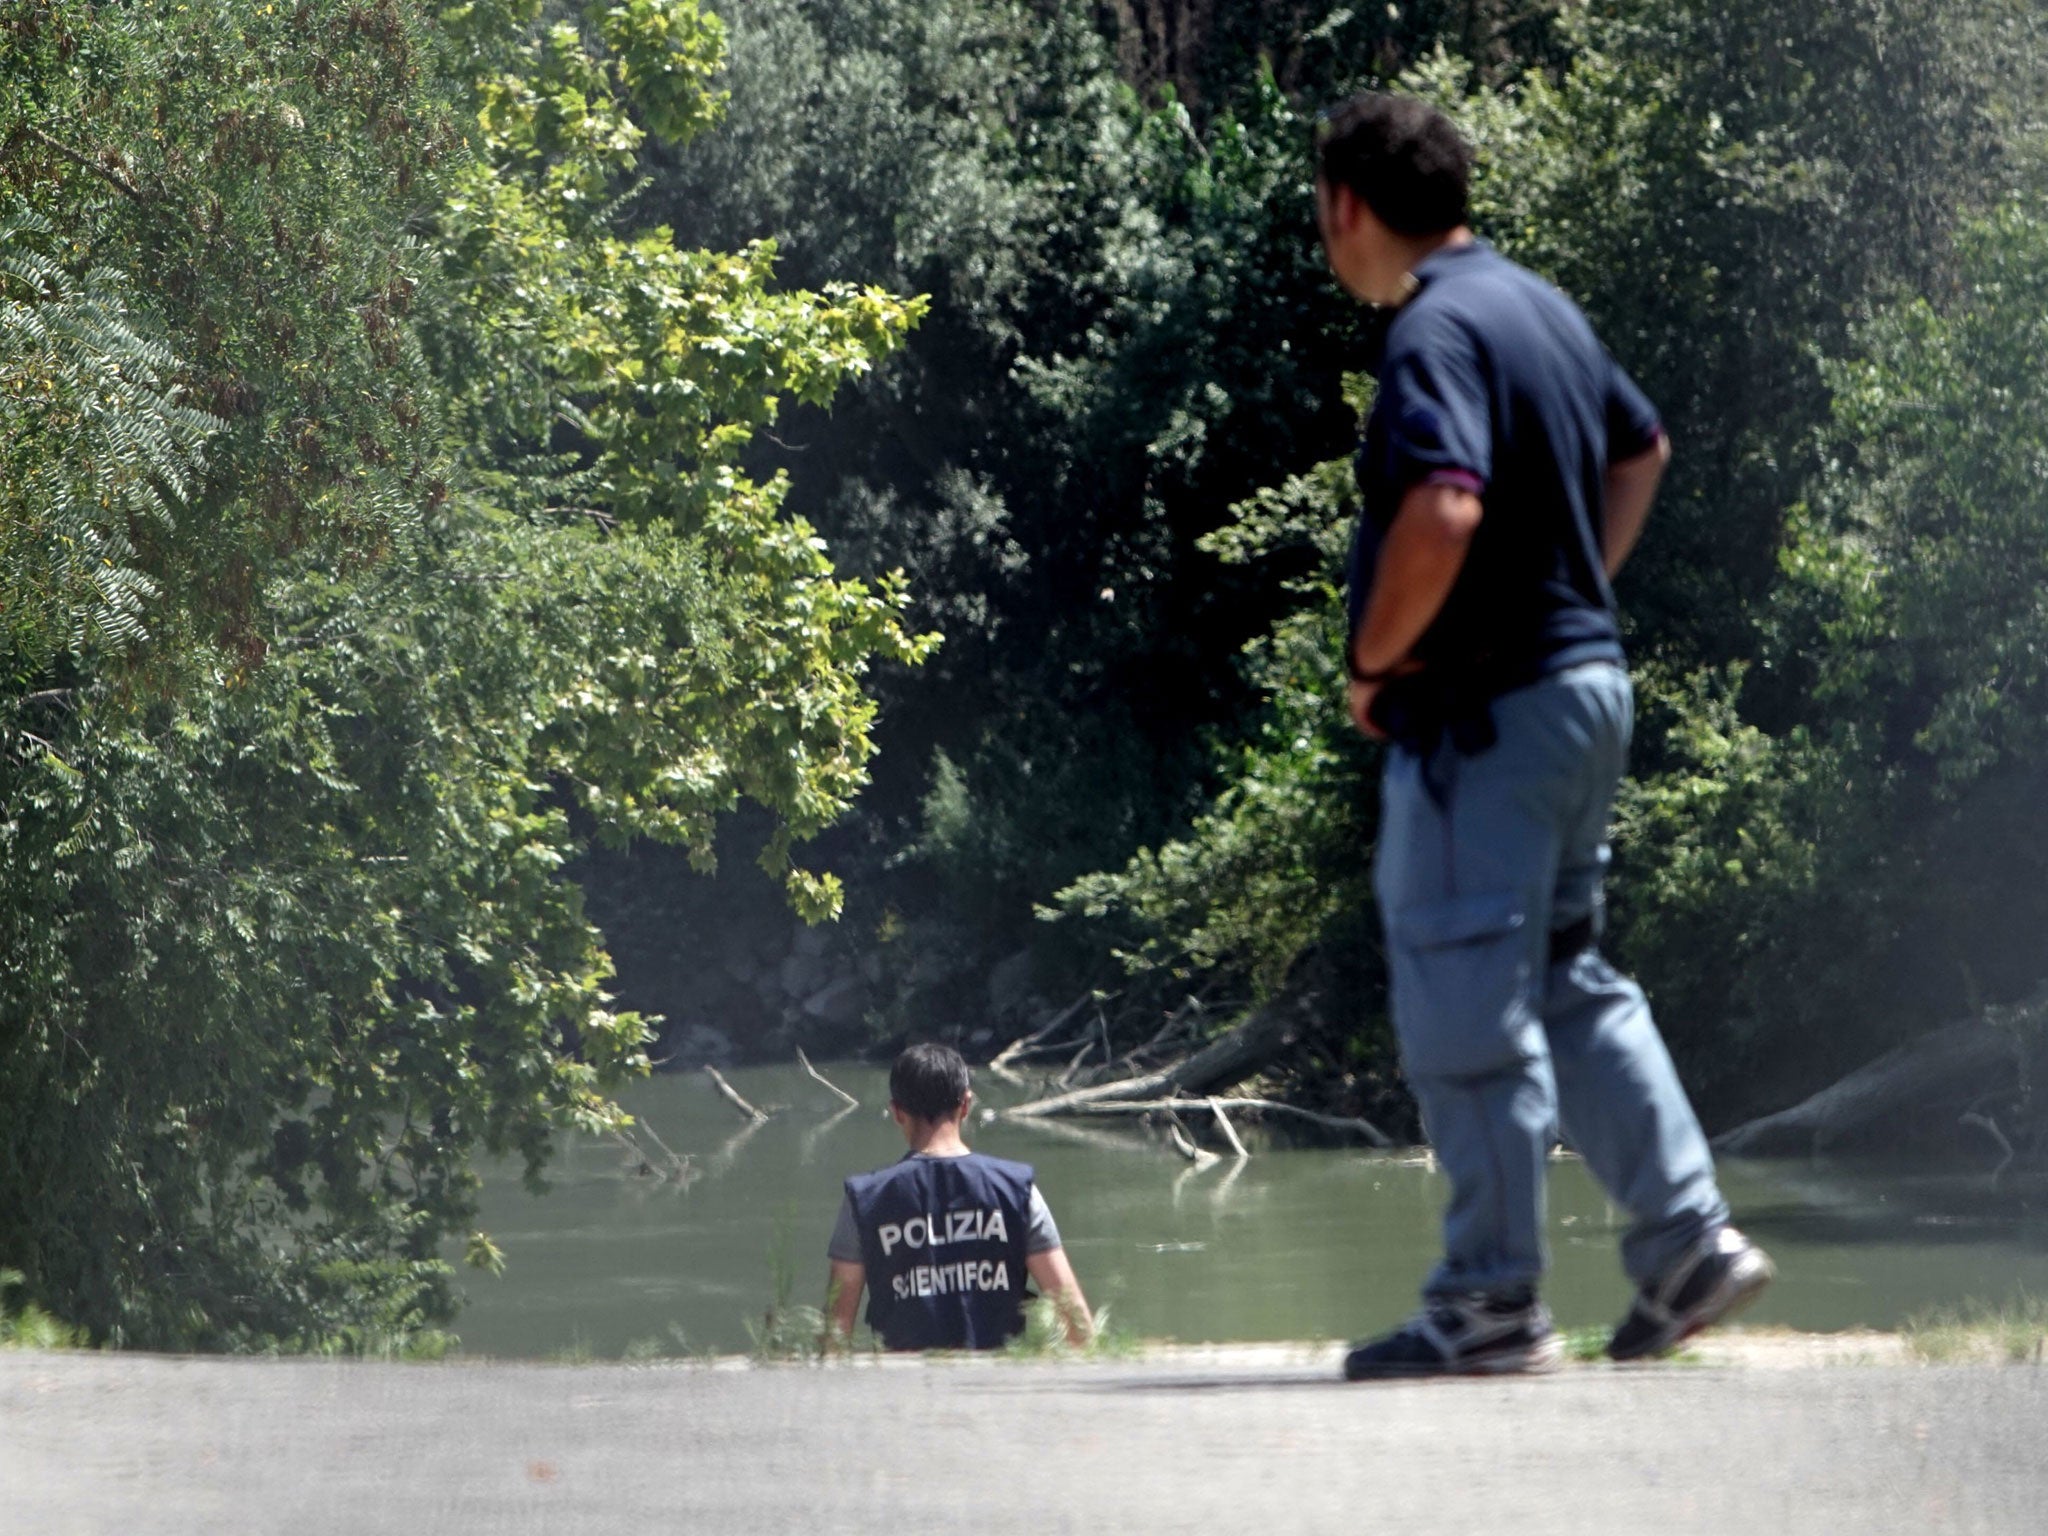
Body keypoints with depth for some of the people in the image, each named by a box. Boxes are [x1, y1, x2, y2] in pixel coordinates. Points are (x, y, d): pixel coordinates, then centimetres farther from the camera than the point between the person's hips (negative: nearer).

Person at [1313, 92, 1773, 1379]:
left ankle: (1492, 1306, 2)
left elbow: (1445, 510, -32)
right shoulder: (1538, 305, 12)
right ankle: (1690, 1244, 14)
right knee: (1568, 979, 18)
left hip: (1484, 711, -9)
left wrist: (1375, 660, -18)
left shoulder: (1435, 332, -17)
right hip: (1585, 679, 9)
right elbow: (1643, 448, 28)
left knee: (1466, 1008, -2)